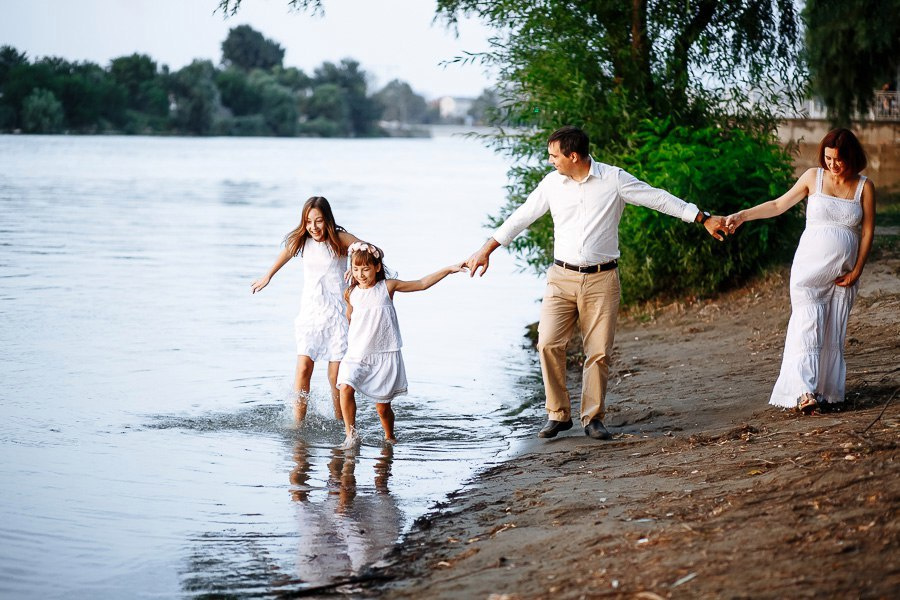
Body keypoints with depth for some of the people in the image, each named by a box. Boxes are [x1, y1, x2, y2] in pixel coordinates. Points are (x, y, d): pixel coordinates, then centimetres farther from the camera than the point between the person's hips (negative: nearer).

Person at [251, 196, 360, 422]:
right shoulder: (302, 241, 4)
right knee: (303, 367, -14)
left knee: (336, 377, -4)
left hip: (337, 313, -2)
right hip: (310, 311, 2)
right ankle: (297, 424, -12)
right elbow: (286, 254, 25)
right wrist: (267, 277, 39)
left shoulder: (340, 239, -6)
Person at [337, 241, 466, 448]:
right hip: (357, 354, 2)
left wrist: (448, 269, -3)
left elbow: (422, 284, 0)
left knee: (383, 405, 2)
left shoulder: (387, 287, -2)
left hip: (385, 356, -1)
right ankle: (351, 435, -15)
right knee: (345, 387, -23)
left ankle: (389, 437, 28)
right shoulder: (351, 293, 4)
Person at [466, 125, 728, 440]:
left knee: (599, 352, -1)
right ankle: (558, 414, 2)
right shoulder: (552, 183, 4)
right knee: (548, 344, -11)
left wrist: (704, 219, -1)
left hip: (601, 280, -2)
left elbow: (660, 199, 0)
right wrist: (486, 250, 15)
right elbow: (520, 217, 14)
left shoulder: (614, 179, -4)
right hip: (562, 277, 2)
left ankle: (593, 418, 12)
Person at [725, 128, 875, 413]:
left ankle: (827, 393, 5)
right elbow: (779, 205, 11)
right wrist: (742, 215, 4)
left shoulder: (864, 187, 3)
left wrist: (856, 272, -1)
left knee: (834, 334, 1)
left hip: (843, 274, 2)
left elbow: (867, 231, 5)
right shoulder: (814, 177, 3)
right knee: (809, 326, -15)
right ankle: (804, 392, -23)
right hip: (810, 269, -1)